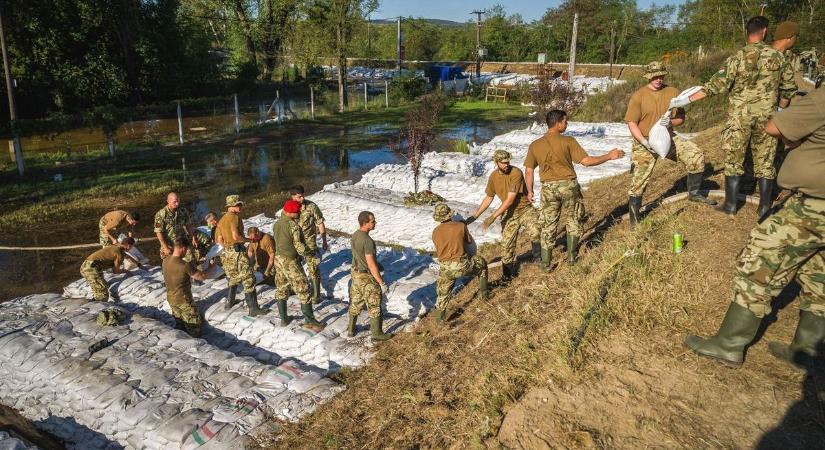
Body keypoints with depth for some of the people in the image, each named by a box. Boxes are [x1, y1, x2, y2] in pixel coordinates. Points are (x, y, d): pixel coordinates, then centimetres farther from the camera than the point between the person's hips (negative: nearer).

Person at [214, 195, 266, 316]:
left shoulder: (221, 220, 14)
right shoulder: (234, 217, -12)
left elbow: (219, 239, 12)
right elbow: (236, 236, -21)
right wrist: (247, 239, -6)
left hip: (226, 253, 9)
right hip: (237, 252, -9)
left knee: (233, 278, 26)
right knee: (248, 280, -7)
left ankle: (230, 302, 36)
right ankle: (253, 309, -9)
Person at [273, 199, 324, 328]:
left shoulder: (276, 224, 4)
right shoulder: (293, 225, -19)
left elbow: (278, 240, 6)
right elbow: (298, 245, -19)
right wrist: (307, 253, -2)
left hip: (278, 259, 8)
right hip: (291, 262, -8)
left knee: (281, 290, 17)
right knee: (303, 290, 1)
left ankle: (283, 319, 25)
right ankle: (310, 320, 6)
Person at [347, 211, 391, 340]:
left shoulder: (354, 236, 0)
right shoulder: (368, 241, -27)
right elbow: (371, 265, -27)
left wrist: (378, 264, 18)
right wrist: (382, 283, -21)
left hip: (356, 273, 8)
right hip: (367, 277, -8)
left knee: (356, 303, 22)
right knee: (374, 306, 8)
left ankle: (351, 329, 35)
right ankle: (377, 333, 20)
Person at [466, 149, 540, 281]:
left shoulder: (516, 173, -19)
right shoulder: (493, 176, -1)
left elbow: (510, 200, -21)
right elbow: (488, 198, 12)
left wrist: (493, 217, -22)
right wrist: (474, 216, 8)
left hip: (525, 209, -4)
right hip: (509, 213, 4)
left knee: (535, 232, -30)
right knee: (506, 244, -2)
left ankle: (539, 259, -7)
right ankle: (508, 274, 14)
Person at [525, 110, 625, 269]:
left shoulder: (534, 146, -1)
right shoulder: (568, 141, -10)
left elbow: (529, 171, 2)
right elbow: (586, 161, -12)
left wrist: (530, 191, 13)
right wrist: (609, 156, -2)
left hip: (548, 187, 2)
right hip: (568, 185, -2)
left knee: (548, 225, 11)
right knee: (573, 220, 18)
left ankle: (546, 262, 13)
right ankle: (571, 256, 22)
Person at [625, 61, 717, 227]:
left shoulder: (672, 92, 1)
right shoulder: (638, 96, -9)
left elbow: (681, 118, 5)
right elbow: (631, 123, -12)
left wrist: (671, 122, -19)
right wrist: (645, 142, -24)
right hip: (645, 141, -4)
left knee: (696, 155, -8)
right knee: (639, 182, -9)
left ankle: (693, 193, 13)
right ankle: (633, 218, 4)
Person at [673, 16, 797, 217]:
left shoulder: (738, 57, -9)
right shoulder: (778, 57, 2)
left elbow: (717, 84, -13)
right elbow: (789, 88, 9)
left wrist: (687, 100, -10)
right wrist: (780, 109, 25)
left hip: (739, 116, -2)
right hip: (766, 117, 2)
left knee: (734, 160, 7)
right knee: (765, 161, 10)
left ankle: (730, 205, 10)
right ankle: (765, 207, 14)